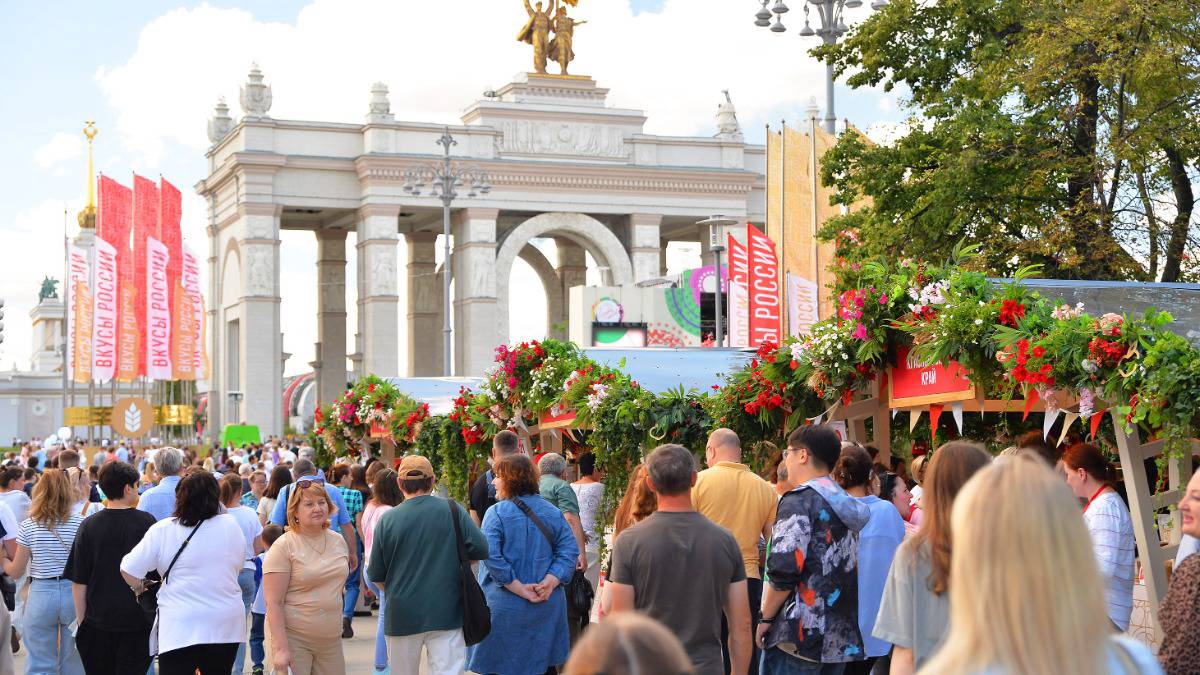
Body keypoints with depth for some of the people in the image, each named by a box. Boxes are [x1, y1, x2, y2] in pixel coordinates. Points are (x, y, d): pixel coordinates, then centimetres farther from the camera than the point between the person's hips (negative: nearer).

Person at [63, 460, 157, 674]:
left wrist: (80, 620, 7)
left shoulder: (89, 526, -4)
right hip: (137, 620, -1)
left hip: (97, 619, 1)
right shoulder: (146, 522, -7)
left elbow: (78, 582, -2)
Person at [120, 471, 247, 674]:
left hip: (180, 630, -3)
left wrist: (140, 587, 12)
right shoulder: (230, 526, -1)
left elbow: (129, 570, -7)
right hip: (226, 627, 3)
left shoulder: (162, 530, -7)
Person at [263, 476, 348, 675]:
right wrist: (281, 648, -20)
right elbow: (273, 603, -14)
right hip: (292, 638, -6)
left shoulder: (338, 541, 10)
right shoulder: (284, 546, -9)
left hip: (331, 639, 6)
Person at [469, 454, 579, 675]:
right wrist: (551, 581, -10)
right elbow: (570, 550, -2)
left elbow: (491, 557, -19)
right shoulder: (553, 512, 5)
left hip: (506, 607, -5)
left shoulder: (496, 513, -9)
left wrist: (518, 588, -16)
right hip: (548, 607, 5)